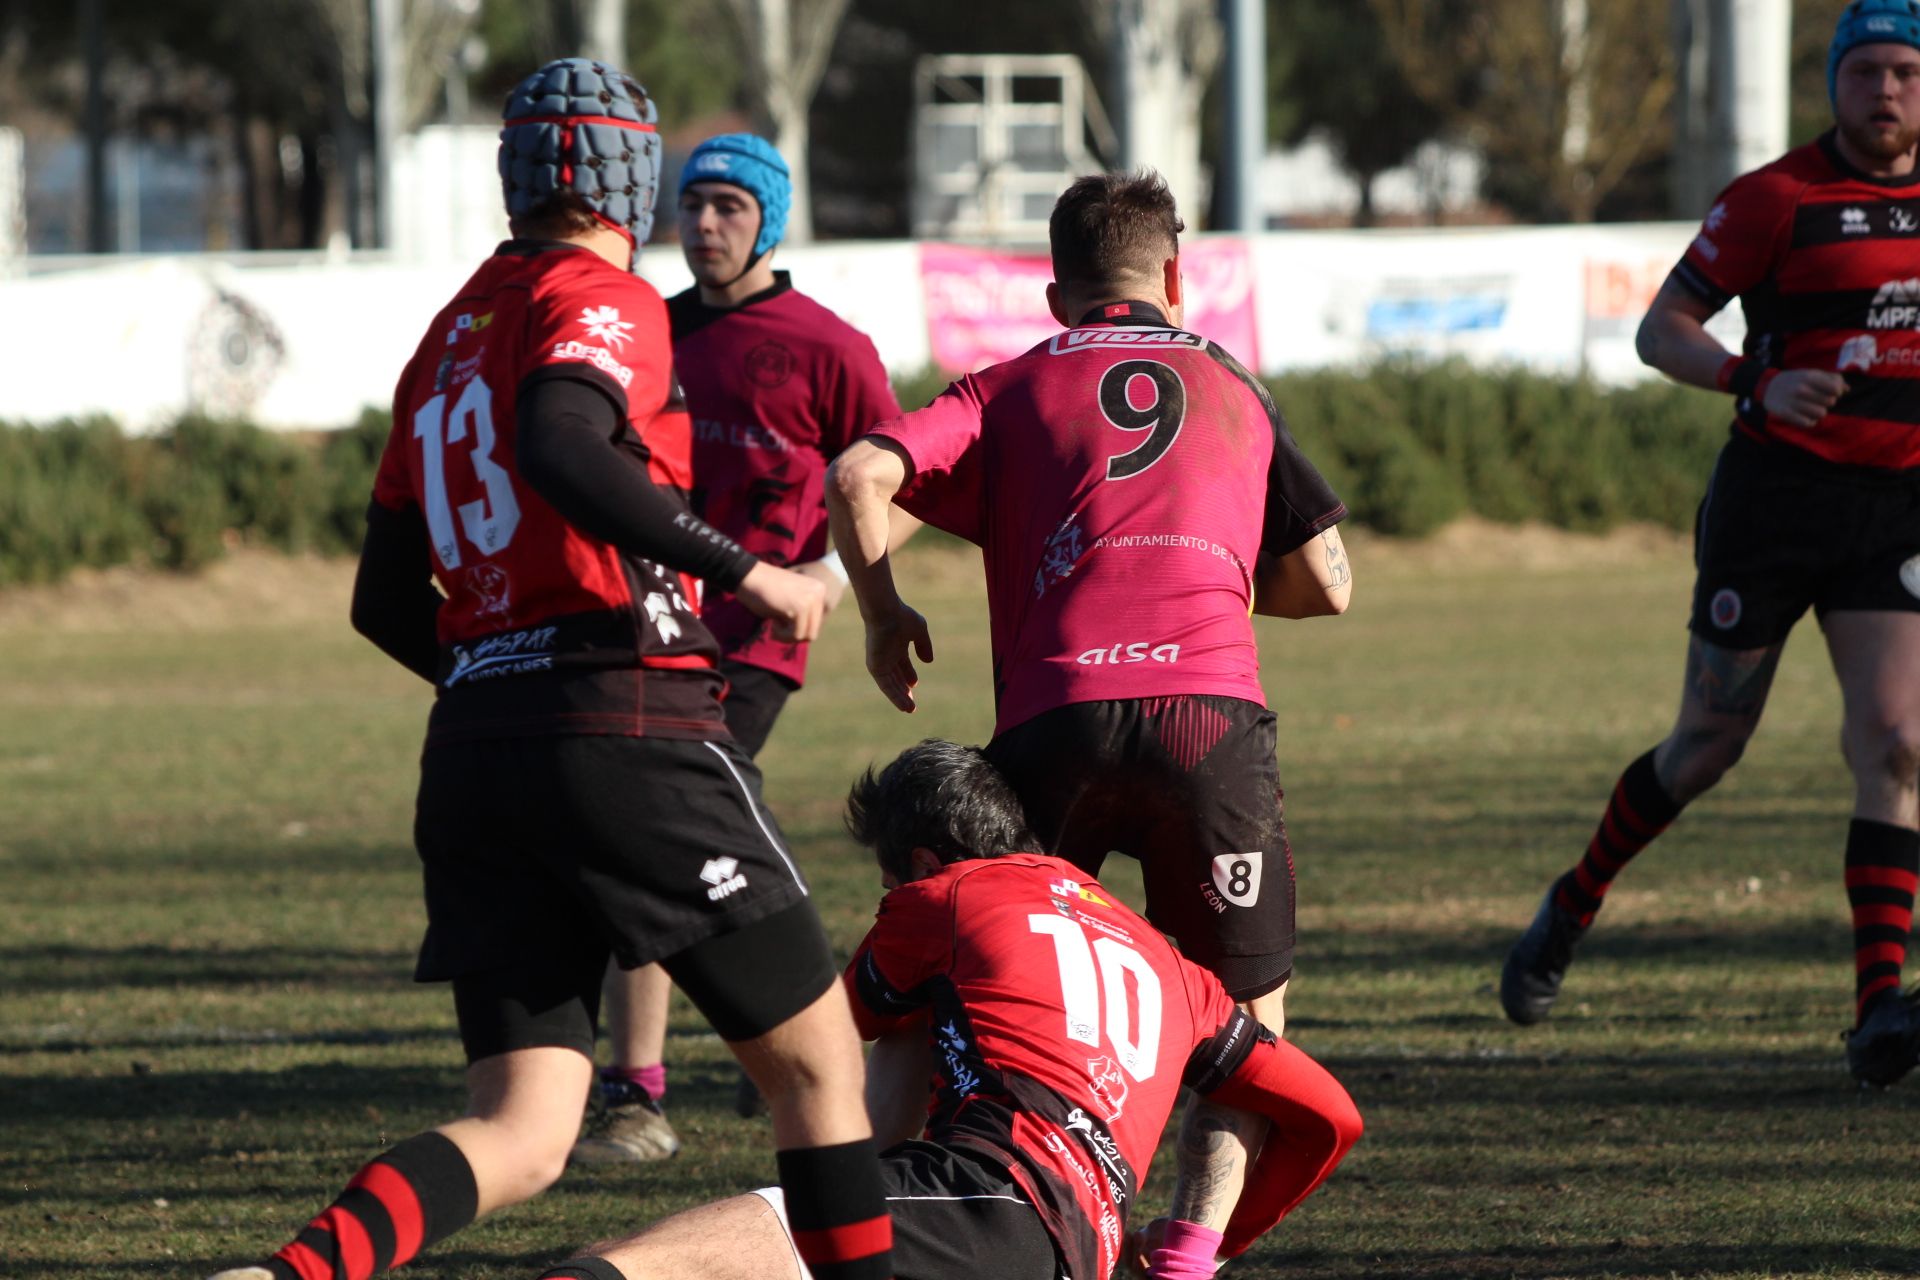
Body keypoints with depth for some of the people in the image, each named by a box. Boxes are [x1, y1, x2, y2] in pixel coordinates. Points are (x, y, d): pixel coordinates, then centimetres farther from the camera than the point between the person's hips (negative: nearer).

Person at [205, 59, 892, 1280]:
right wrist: (743, 569, -20)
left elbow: (388, 601, 23)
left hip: (474, 750, 7)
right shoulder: (603, 302, -2)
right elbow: (561, 449, -25)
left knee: (521, 1139, 3)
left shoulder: (450, 338, 20)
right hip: (629, 733, -7)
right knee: (818, 1061, 6)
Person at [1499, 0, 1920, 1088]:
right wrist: (1758, 385, -21)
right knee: (1711, 743, 7)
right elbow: (1663, 329, -5)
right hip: (1776, 493, -3)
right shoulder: (1777, 198, -6)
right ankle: (1575, 907, 32)